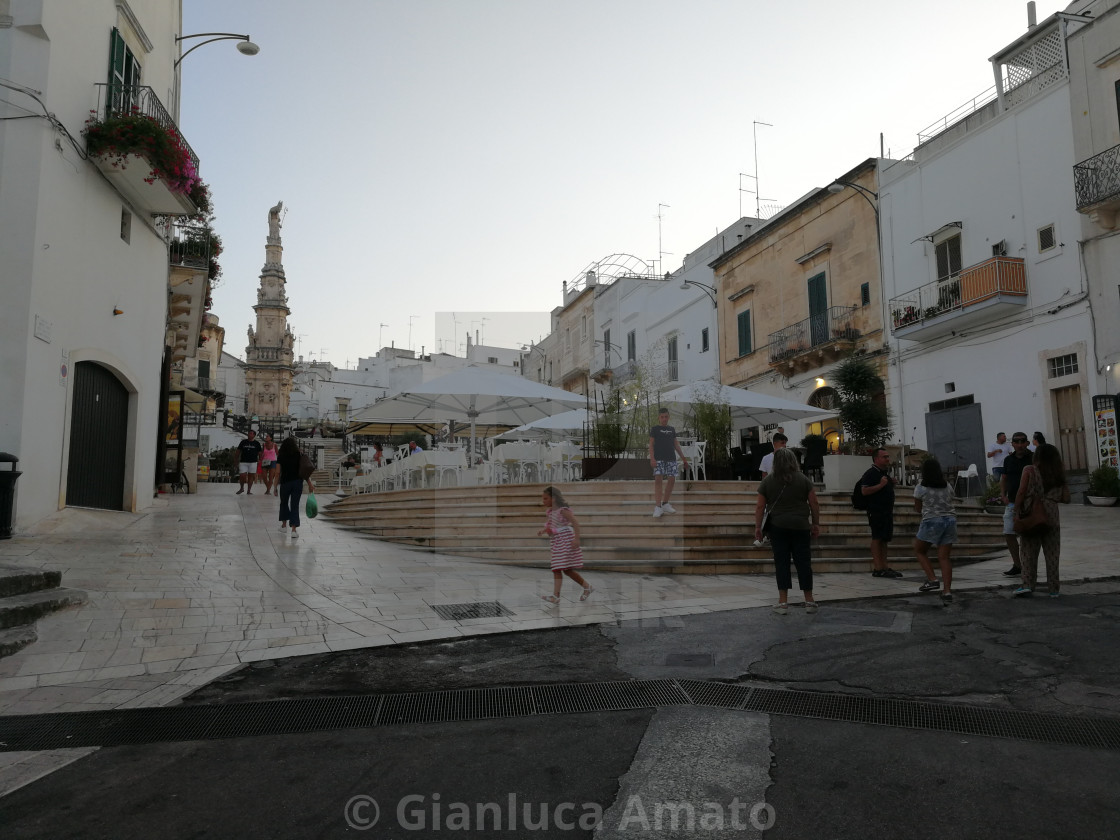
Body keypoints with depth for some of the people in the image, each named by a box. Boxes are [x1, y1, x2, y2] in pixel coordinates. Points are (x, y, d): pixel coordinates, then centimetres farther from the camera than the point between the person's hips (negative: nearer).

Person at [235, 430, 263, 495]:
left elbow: (260, 453, 8)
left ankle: (249, 490, 14)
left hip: (253, 462, 0)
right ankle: (241, 488, 19)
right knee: (242, 476, -6)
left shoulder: (257, 443, 5)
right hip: (243, 462, 0)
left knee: (251, 476, 4)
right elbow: (238, 451, 11)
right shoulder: (243, 442, 7)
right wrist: (237, 460, 6)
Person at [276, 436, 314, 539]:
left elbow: (278, 472, -5)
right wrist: (309, 484, -2)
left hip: (285, 483, 0)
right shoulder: (299, 456, -1)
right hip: (297, 482, 0)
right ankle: (294, 529, -8)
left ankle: (284, 525, 33)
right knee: (295, 505, 1)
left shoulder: (281, 457, -3)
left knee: (284, 503, 22)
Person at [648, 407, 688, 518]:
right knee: (658, 479, -14)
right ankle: (658, 507, -13)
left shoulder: (672, 429, 17)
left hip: (671, 458, 5)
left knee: (671, 479, -1)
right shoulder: (655, 429, 5)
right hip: (659, 458, -5)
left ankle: (665, 503, 16)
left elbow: (676, 444, 21)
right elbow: (651, 444, 0)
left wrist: (683, 458, 19)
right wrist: (652, 458, -13)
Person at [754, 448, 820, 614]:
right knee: (803, 562, 7)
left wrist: (757, 527, 6)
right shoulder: (804, 480, 2)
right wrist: (816, 524, 10)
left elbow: (760, 506, 1)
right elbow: (814, 504, 2)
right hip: (800, 526, 0)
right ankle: (809, 601, 13)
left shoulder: (767, 481, 2)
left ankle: (783, 602, 2)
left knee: (781, 563, 3)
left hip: (778, 527, 0)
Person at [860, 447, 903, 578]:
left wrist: (891, 484, 12)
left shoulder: (886, 472, 19)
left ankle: (884, 567, 15)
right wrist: (881, 485, -22)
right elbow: (864, 491, -20)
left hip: (887, 511, 9)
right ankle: (877, 568, -8)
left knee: (885, 539, 10)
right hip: (876, 511, -9)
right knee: (877, 539, -8)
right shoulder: (870, 473, -10)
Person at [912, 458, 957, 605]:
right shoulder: (947, 486, 8)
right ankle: (947, 591, -7)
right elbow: (950, 503, 18)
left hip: (932, 521, -4)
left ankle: (932, 580, -2)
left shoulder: (921, 488, -3)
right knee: (944, 557, 2)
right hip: (950, 520, 4)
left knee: (919, 550, 15)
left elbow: (918, 509, 7)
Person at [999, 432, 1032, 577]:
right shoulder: (1008, 460, 10)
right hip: (1011, 503, 5)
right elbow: (1003, 478, 18)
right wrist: (1003, 495, 4)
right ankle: (1017, 566, 16)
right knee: (1008, 534, 4)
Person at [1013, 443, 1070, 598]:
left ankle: (1028, 584, -3)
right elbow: (1066, 499, 6)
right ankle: (1054, 588, 14)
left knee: (1029, 551, 3)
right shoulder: (1059, 474, 8)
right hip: (1051, 515, 3)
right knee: (1052, 553, 9)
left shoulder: (1030, 471, -2)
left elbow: (1021, 493, -9)